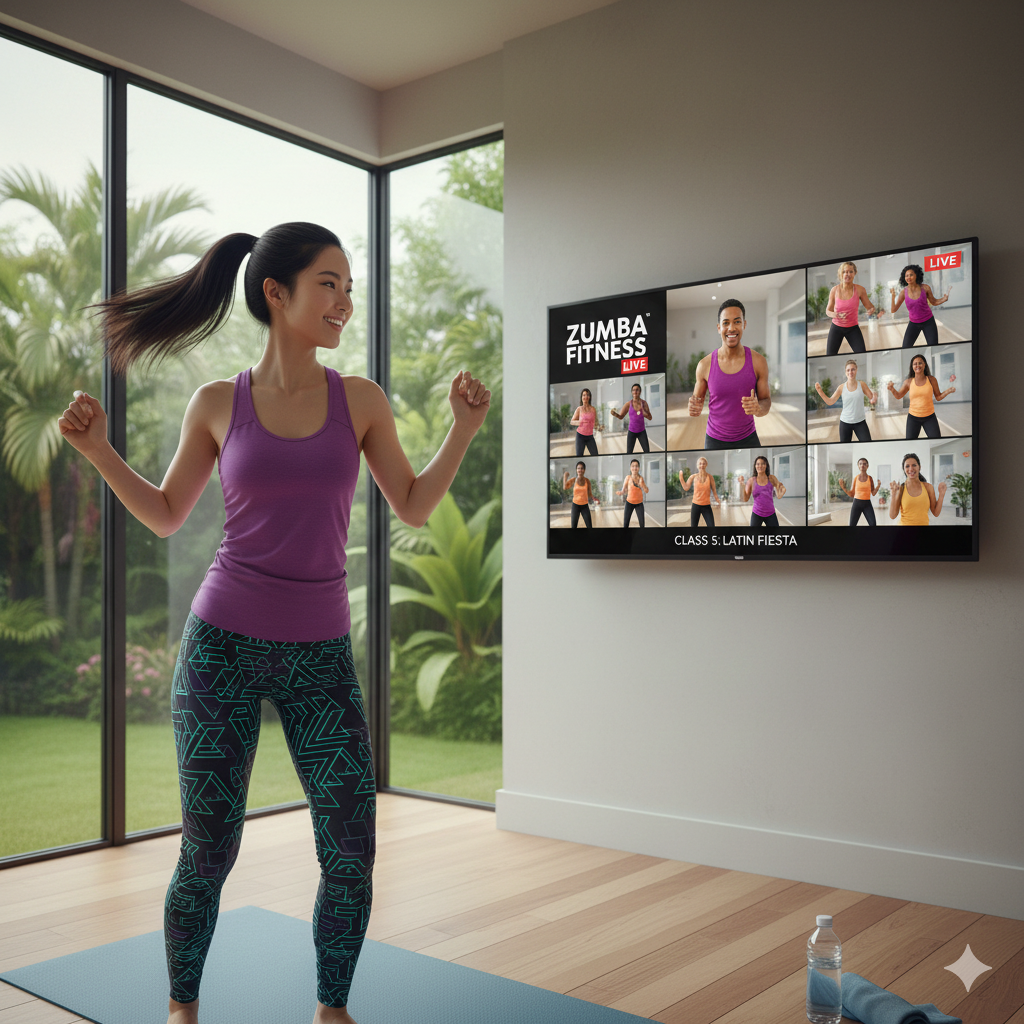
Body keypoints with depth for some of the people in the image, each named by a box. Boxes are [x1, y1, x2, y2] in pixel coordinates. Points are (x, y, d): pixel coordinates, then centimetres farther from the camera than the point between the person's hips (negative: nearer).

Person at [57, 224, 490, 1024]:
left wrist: (465, 429, -5)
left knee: (351, 850, 0)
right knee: (210, 849, 5)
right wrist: (98, 448, -1)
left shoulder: (360, 399, 3)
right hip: (224, 642, -1)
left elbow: (415, 509, 6)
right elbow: (166, 515, 11)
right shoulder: (218, 404, 1)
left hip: (320, 655, 1)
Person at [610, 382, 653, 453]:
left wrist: (642, 410, -23)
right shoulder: (628, 404, -11)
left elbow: (650, 418, -5)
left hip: (642, 431, 1)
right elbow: (621, 417, -12)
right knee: (629, 453, -4)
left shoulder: (644, 403, -7)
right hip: (631, 431, -1)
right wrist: (614, 414, -35)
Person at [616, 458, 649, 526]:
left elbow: (647, 491, -1)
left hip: (639, 503, 2)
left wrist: (642, 484, -18)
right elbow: (624, 490, -6)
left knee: (642, 523, -3)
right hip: (629, 503, -2)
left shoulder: (641, 478, -3)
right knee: (625, 523, -6)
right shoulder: (628, 478, -11)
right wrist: (620, 492, -29)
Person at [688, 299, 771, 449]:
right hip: (715, 441, 0)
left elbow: (766, 402, -2)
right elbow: (698, 399, 3)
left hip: (748, 438, 0)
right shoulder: (705, 365, -9)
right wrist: (693, 409, -21)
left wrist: (758, 408, -26)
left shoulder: (758, 361, -9)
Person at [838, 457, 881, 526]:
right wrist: (843, 487, -4)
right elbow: (852, 494, 6)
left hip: (867, 504, 0)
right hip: (857, 503, 0)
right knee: (852, 524, -1)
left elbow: (873, 493, 5)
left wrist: (878, 485, -10)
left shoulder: (870, 478, 3)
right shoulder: (856, 478, 2)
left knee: (873, 524, -13)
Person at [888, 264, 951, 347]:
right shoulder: (904, 292, -12)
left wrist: (944, 299, -18)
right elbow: (893, 310, -12)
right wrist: (893, 297, -27)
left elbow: (934, 302, 2)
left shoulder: (925, 288, -14)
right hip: (914, 323, 1)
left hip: (928, 322, -1)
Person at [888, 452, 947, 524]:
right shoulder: (900, 488, -7)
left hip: (924, 523, 2)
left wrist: (941, 495, -9)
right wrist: (893, 494, -17)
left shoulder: (928, 487, -1)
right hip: (905, 524, -2)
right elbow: (892, 516, -11)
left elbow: (936, 513, 1)